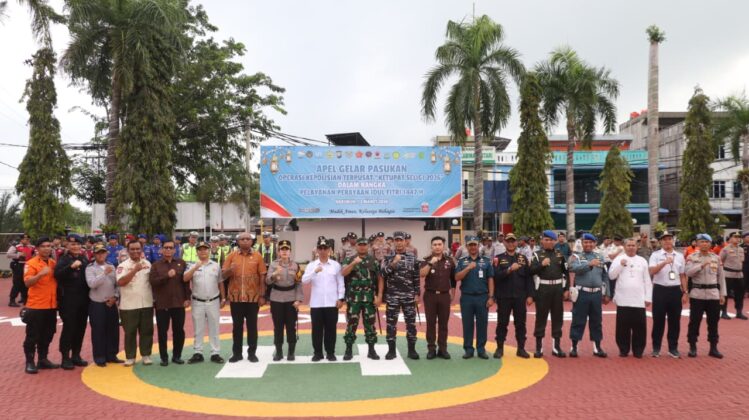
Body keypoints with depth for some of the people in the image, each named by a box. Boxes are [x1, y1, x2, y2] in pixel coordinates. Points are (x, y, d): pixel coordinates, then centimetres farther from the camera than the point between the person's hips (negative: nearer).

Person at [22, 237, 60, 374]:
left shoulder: (53, 263, 11)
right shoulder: (31, 263, -8)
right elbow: (27, 282, -19)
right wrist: (40, 274, -33)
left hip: (51, 305, 6)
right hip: (36, 306, -6)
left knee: (47, 335, 13)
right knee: (33, 335, 1)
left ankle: (43, 359, 24)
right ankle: (30, 362, 10)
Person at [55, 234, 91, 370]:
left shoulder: (84, 259, 12)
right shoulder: (64, 259, -3)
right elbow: (57, 274, -21)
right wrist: (71, 266, -31)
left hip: (83, 299, 5)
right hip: (68, 299, -5)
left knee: (81, 328, 10)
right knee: (69, 327, -3)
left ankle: (76, 355, 21)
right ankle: (65, 357, 6)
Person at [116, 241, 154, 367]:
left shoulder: (147, 264, 7)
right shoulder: (123, 265, -5)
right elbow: (120, 282, -20)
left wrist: (154, 298, 10)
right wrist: (135, 270, -28)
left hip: (147, 304, 3)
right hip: (129, 305, -3)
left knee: (147, 331, 7)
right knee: (130, 332, 5)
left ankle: (146, 355, 17)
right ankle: (130, 357, 15)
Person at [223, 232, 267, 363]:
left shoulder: (257, 256, 0)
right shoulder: (232, 256, 3)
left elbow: (262, 277, 1)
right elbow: (223, 275, 3)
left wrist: (262, 296, -3)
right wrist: (230, 270, -20)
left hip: (253, 297, -1)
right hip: (236, 297, 1)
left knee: (252, 326, 6)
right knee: (237, 326, 9)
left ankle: (252, 353, 15)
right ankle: (237, 353, 18)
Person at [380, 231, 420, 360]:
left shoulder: (412, 258, 4)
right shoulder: (388, 258, 4)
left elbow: (416, 278, 5)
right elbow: (383, 274, -10)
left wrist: (417, 294, 0)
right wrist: (393, 263, -22)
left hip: (409, 296, 0)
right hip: (392, 296, 0)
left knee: (411, 323, 4)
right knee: (391, 323, 4)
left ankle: (411, 350, 13)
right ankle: (391, 350, 13)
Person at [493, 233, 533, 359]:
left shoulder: (523, 258, 8)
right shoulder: (499, 258, 2)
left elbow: (529, 277, 5)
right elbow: (496, 276, -11)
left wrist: (530, 295, -1)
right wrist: (509, 269, -25)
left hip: (520, 297, 2)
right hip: (504, 297, -2)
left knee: (520, 323, 7)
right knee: (502, 323, 4)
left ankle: (521, 348, 16)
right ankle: (500, 348, 13)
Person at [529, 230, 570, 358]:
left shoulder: (560, 255, 9)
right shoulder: (537, 255, 0)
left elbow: (565, 273, 10)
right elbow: (531, 271, -9)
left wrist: (566, 289, 5)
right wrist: (541, 264, -21)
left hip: (558, 288, 3)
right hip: (543, 289, -3)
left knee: (557, 317, 8)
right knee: (541, 317, 2)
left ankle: (556, 347, 17)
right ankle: (539, 347, 9)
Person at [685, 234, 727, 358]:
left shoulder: (716, 258, 7)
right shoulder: (691, 257, -1)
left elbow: (721, 277, 9)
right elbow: (688, 273, -15)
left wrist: (722, 294, 6)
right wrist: (702, 265, -24)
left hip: (713, 294, 3)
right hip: (697, 294, -2)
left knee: (713, 322, 8)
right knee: (694, 322, 2)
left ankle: (713, 348, 19)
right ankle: (692, 347, 12)